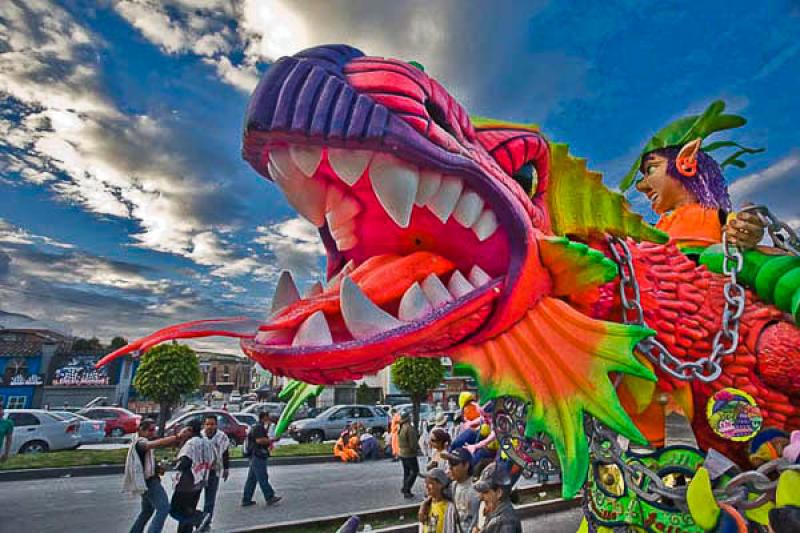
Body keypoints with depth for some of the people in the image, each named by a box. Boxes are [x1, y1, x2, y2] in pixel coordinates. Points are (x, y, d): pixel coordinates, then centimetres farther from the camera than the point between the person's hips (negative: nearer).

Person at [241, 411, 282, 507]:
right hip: (258, 456, -11)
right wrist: (271, 440, -17)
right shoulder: (259, 427, -14)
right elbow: (259, 440, -26)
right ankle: (270, 497, -5)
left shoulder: (260, 427, 20)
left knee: (251, 479, 13)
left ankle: (246, 500, 18)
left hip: (255, 456, 11)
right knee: (263, 478, -7)